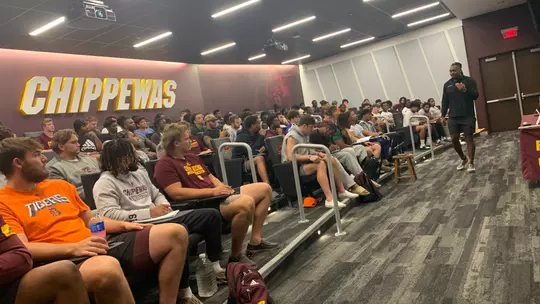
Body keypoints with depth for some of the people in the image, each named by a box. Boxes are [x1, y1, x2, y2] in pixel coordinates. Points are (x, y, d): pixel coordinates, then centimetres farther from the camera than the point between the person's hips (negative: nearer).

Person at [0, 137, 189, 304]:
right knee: (108, 268, -45)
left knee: (175, 233, -5)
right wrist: (73, 248, -23)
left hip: (100, 247, 7)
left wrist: (122, 225, 8)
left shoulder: (60, 186, 22)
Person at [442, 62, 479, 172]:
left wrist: (465, 90, -24)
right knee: (454, 139, 2)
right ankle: (463, 159, 24)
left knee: (469, 138, -3)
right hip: (453, 117, 3)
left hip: (468, 116, -3)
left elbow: (475, 96, -7)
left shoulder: (469, 80, 0)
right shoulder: (447, 84, 10)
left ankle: (471, 163, 3)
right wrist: (443, 115, 6)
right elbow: (445, 101, 11)